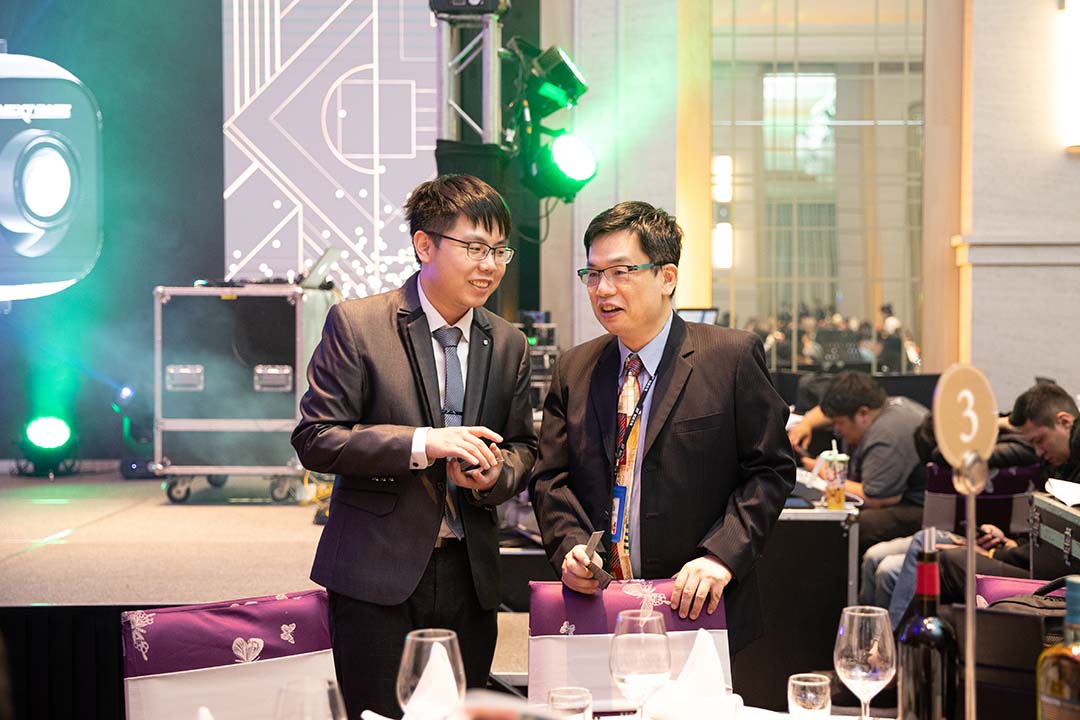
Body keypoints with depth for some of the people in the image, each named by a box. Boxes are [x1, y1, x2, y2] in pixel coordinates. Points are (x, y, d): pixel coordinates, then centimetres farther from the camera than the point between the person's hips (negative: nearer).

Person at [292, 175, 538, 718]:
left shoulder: (508, 344, 9)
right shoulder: (356, 323, -5)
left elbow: (522, 446, 17)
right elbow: (314, 439, -10)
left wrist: (495, 474, -7)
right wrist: (422, 443, -21)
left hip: (469, 575, 4)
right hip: (378, 571, -4)